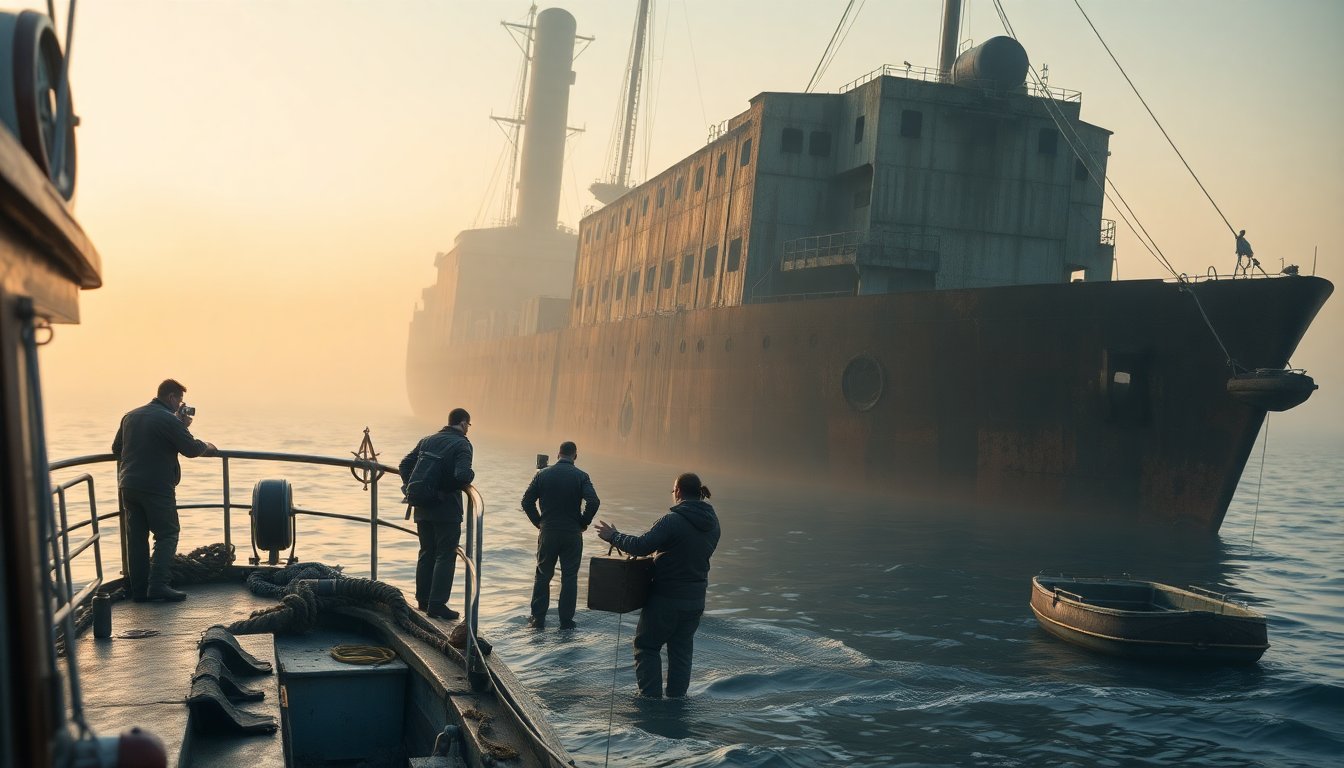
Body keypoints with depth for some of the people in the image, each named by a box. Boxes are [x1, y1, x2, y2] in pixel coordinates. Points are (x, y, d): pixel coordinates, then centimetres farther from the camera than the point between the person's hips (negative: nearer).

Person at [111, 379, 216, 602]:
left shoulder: (130, 416, 13)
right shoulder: (169, 419, -11)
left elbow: (116, 448, 21)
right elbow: (191, 449, -11)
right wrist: (207, 447, 9)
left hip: (128, 485, 7)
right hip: (157, 487, -7)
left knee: (136, 537, 10)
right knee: (167, 534, 0)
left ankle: (139, 589, 12)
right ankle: (158, 586, -11)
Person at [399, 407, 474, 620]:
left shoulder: (427, 441, 10)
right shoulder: (462, 444, -11)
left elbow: (404, 465, 8)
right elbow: (462, 475, -25)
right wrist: (471, 474, -4)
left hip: (423, 509, 6)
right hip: (447, 511, -6)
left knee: (426, 553, 17)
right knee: (445, 557, 1)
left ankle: (423, 600, 24)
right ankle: (437, 605, -1)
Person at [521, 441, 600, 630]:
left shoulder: (542, 474, 0)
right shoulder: (581, 476, -5)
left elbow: (527, 502, -2)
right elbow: (593, 502, -17)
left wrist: (539, 522, 9)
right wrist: (583, 523, -2)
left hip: (547, 533, 1)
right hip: (572, 534, -1)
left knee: (542, 575, 13)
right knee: (569, 577, 8)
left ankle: (538, 618, 14)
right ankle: (566, 620, 9)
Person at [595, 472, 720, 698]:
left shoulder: (673, 520, -22)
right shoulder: (712, 522, 2)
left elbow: (642, 546, -25)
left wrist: (613, 536, -11)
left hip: (666, 598, -6)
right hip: (696, 600, 7)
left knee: (647, 646, 9)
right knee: (681, 650, 16)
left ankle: (651, 698, 7)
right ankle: (676, 699, 20)